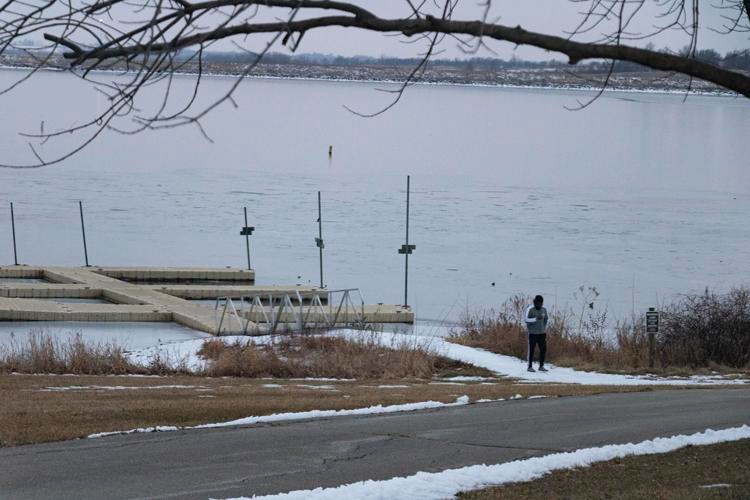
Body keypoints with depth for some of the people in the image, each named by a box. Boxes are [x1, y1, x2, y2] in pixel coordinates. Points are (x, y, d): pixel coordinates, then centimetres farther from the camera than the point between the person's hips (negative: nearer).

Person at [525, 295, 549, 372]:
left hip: (541, 333, 5)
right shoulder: (530, 309, -8)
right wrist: (536, 319, -27)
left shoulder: (543, 310, 9)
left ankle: (541, 366, 12)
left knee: (543, 349, 2)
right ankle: (530, 366, 6)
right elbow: (527, 320, -15)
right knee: (531, 350, -2)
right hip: (533, 333, -5)